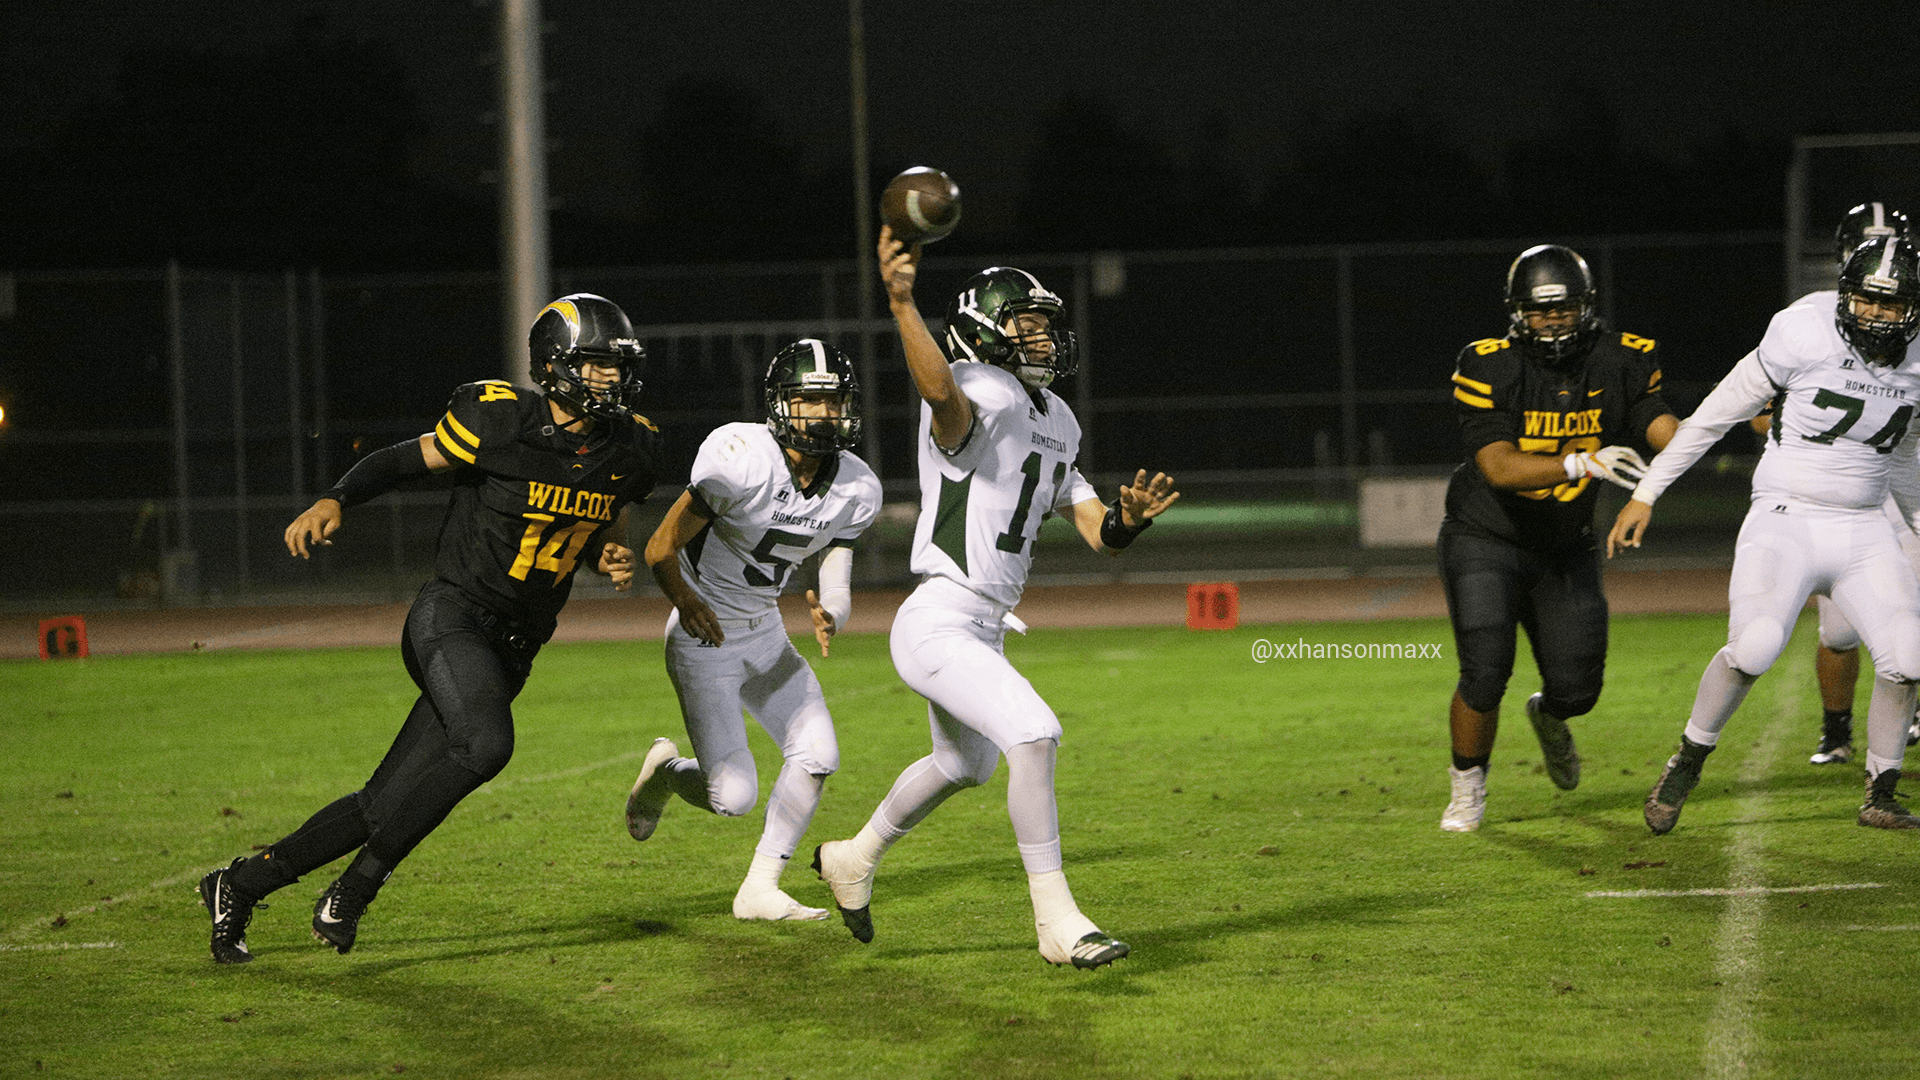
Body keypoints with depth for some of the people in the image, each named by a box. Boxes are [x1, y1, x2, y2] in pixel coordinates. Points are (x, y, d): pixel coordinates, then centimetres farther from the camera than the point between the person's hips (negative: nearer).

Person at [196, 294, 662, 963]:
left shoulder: (630, 451, 3)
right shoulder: (499, 421, -14)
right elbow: (407, 459, -1)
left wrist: (611, 556, -2)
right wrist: (335, 500, -17)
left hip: (512, 649, 6)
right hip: (452, 616, -6)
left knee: (389, 803, 4)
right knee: (484, 744, -33)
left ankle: (241, 885, 18)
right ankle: (355, 889, -18)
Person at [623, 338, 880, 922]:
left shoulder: (855, 489, -7)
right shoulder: (742, 460, -26)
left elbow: (837, 585, -7)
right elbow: (661, 550, -18)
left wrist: (830, 616, -28)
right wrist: (687, 600, -32)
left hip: (766, 634, 6)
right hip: (705, 636, -6)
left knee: (817, 756, -8)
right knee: (734, 797, -12)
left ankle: (760, 890, 8)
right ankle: (666, 772, 23)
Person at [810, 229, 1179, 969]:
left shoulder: (1054, 421, 13)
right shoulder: (982, 396, -16)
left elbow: (1098, 535, 10)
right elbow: (940, 392, -43)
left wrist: (1129, 518, -14)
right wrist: (900, 302, -59)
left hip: (985, 628, 10)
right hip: (940, 623, -10)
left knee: (966, 764, 29)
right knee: (1033, 735, -26)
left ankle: (853, 859, 52)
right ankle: (1056, 921, -18)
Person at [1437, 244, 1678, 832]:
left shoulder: (1619, 363, -9)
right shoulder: (1489, 369, -21)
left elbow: (1662, 426, -19)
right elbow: (1498, 468, -30)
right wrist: (1579, 463, -44)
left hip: (1565, 549, 4)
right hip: (1486, 538, -3)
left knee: (1577, 686, 2)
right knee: (1485, 671, -16)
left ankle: (1549, 715, 41)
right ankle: (1467, 787, 9)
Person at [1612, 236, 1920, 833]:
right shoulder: (1806, 336, -13)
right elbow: (1717, 413, -5)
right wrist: (1645, 494, -4)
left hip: (1863, 532, 5)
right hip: (1785, 520, -5)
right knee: (1753, 648, -25)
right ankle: (1686, 764, -2)